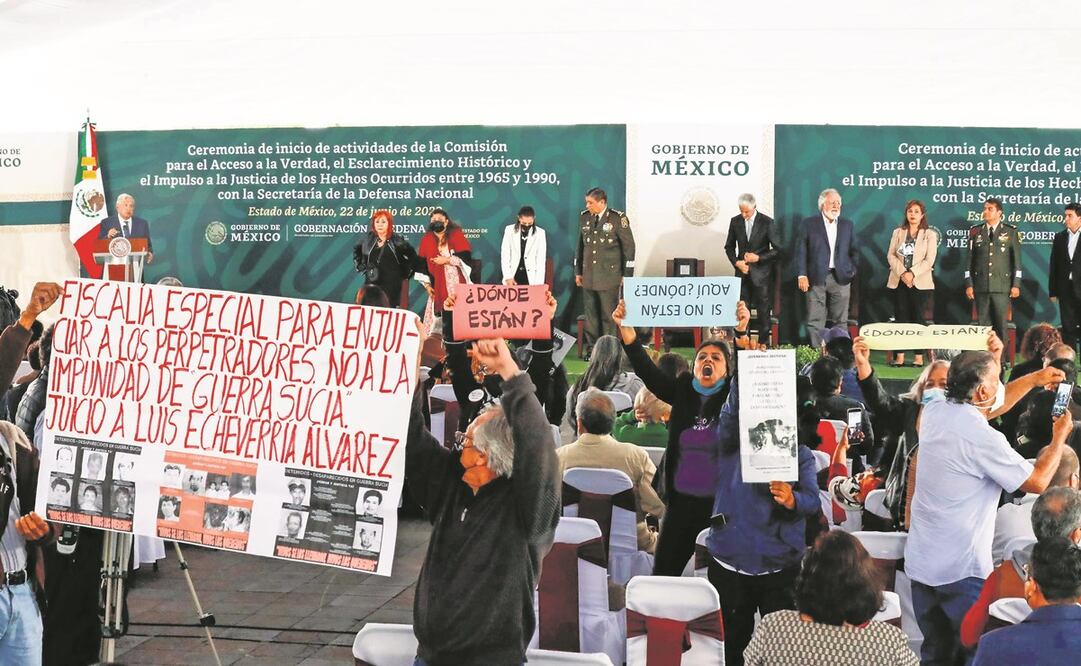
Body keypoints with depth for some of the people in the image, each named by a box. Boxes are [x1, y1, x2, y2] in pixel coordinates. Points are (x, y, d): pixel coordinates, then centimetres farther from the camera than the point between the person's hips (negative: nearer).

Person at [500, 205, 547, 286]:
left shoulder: (540, 233, -2)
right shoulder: (509, 230, 1)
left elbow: (541, 259, -4)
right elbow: (505, 255, 1)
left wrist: (539, 283, -11)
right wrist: (508, 277, -8)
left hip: (531, 277, -1)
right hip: (513, 275, 1)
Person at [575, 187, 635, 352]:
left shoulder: (618, 218, -6)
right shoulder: (584, 217, 9)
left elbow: (629, 247, -3)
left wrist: (627, 275, -5)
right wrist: (578, 272, 15)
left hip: (609, 276, -4)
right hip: (588, 276, 4)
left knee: (608, 315, -1)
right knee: (590, 314, 6)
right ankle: (591, 349, 14)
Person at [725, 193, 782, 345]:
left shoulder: (768, 223, -7)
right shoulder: (735, 221, 4)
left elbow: (777, 250, -4)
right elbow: (729, 247, 13)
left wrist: (759, 258, -16)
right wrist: (736, 262, -5)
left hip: (761, 274, -3)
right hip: (742, 272, 3)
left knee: (763, 311, 1)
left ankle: (763, 344, 9)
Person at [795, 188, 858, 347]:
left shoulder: (847, 224, 13)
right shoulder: (808, 224, 3)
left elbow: (853, 251, 16)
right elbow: (801, 251, -2)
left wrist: (853, 271, 5)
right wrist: (802, 275, -9)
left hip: (840, 278, 3)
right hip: (816, 278, -3)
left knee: (840, 320, 4)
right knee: (815, 321, -3)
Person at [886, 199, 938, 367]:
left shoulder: (930, 234, 4)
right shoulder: (898, 232, 12)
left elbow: (929, 260, -5)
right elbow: (890, 255, 3)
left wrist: (912, 273, -17)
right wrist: (902, 273, -12)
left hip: (920, 282, -2)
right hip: (899, 282, 2)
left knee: (917, 318, -2)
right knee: (900, 317, 0)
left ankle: (919, 356, 1)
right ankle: (899, 356, 2)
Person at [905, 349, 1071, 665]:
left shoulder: (934, 413, 1)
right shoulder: (983, 439, -22)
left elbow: (988, 407, 20)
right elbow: (1037, 482, -10)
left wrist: (1034, 378, 21)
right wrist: (1060, 435, 4)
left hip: (920, 563, 7)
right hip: (961, 571, -7)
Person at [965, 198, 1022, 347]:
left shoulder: (1011, 232, 5)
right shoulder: (975, 232, 9)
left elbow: (1017, 260, 4)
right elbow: (969, 260, 8)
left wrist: (1016, 284, -2)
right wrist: (968, 284, 2)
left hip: (1002, 286, -1)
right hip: (980, 287, 2)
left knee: (1001, 324, -1)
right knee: (983, 324, 2)